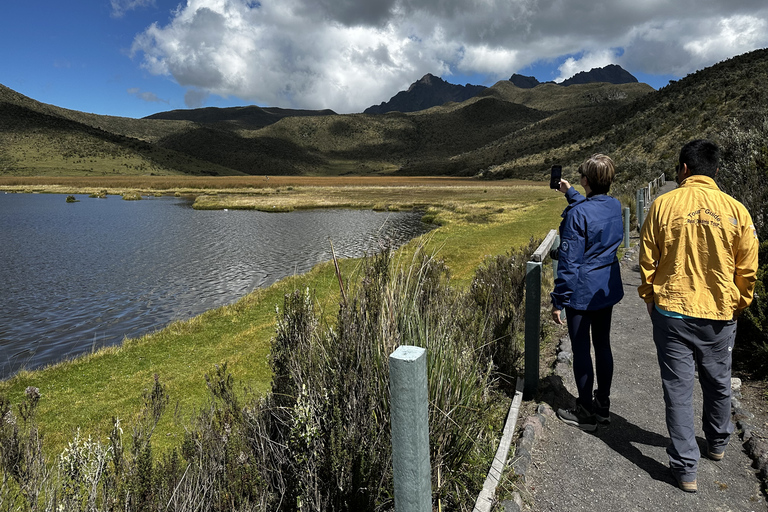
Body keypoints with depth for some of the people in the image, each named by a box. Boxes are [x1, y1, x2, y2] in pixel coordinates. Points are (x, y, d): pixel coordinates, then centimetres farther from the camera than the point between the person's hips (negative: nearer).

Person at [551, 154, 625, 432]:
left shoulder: (577, 214, -22)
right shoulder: (615, 206, 1)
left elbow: (569, 261, -20)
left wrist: (558, 300, -13)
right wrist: (570, 192, 41)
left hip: (582, 292, -7)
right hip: (607, 289, 8)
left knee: (581, 349, 4)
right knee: (602, 345, 17)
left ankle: (586, 413, 16)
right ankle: (602, 405, 30)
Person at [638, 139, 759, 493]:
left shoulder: (663, 205, -9)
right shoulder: (736, 210, -4)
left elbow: (647, 263, -4)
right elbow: (747, 271, 2)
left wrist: (651, 301, 10)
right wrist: (736, 306, 17)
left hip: (671, 312, -2)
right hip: (720, 314, 3)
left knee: (678, 389, 6)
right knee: (718, 384, 22)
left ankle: (685, 469, 11)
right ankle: (718, 444, 44)